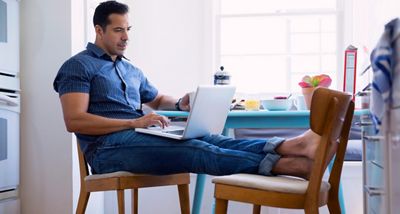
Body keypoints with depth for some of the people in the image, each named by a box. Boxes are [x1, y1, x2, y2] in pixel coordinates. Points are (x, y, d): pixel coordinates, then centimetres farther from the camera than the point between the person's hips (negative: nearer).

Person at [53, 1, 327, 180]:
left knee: (205, 139, -23)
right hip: (109, 146, -7)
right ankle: (292, 166, -46)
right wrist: (134, 122, -19)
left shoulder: (131, 70, 25)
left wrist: (180, 104, 12)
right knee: (194, 150, -30)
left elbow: (157, 99, 39)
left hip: (140, 137, 7)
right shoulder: (78, 66, 1)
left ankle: (291, 145, -43)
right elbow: (74, 121, -12)